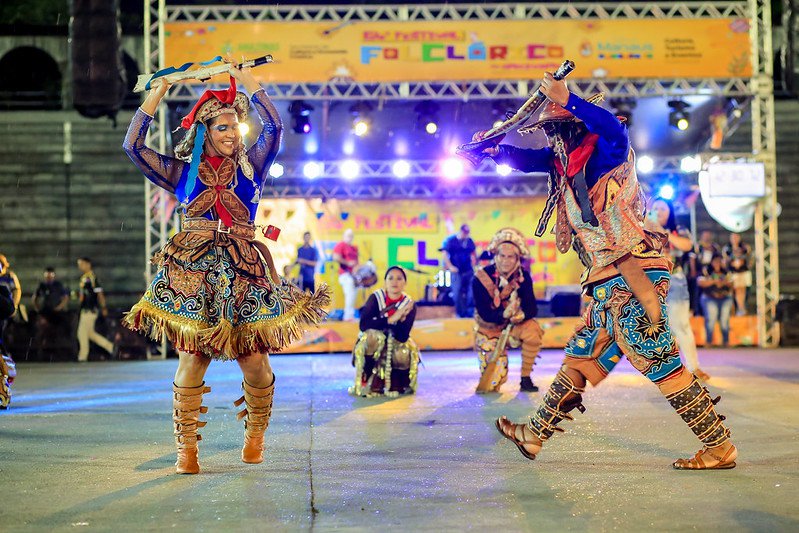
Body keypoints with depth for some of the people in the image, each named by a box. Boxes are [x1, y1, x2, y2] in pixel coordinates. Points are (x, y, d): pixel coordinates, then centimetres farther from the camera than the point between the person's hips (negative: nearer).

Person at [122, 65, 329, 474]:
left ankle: (255, 434, 22)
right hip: (192, 270, -1)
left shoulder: (249, 166, 12)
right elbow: (133, 147, 5)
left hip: (243, 271, 1)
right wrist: (155, 96, 3)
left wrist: (246, 80, 3)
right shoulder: (181, 171, 11)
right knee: (191, 360, -4)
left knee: (255, 362, -2)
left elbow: (273, 127, 2)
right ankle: (186, 448, 5)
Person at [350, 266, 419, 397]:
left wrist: (403, 318, -38)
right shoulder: (376, 298, -16)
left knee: (403, 355, -31)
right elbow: (363, 325, -29)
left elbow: (402, 338, -20)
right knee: (373, 336, -35)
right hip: (373, 343, -1)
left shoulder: (409, 304, -14)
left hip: (395, 343, 1)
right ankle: (365, 380, -18)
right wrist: (390, 319, -34)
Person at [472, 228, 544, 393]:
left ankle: (525, 379, -13)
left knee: (532, 331, -33)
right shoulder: (481, 278, -19)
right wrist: (504, 314, -41)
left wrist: (522, 315, -37)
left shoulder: (523, 276, -10)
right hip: (488, 328, -2)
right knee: (492, 384, -11)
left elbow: (532, 308, -14)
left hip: (513, 324, 2)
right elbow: (485, 314, -22)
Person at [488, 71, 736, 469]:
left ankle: (719, 447, -4)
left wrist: (565, 99, -34)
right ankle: (534, 435, 26)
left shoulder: (604, 153, -8)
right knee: (580, 359, 16)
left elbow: (614, 130, -31)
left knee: (658, 361, -10)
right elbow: (528, 160, 29)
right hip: (608, 285, 9)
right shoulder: (565, 162, 16)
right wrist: (496, 150, 12)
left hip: (632, 274, -9)